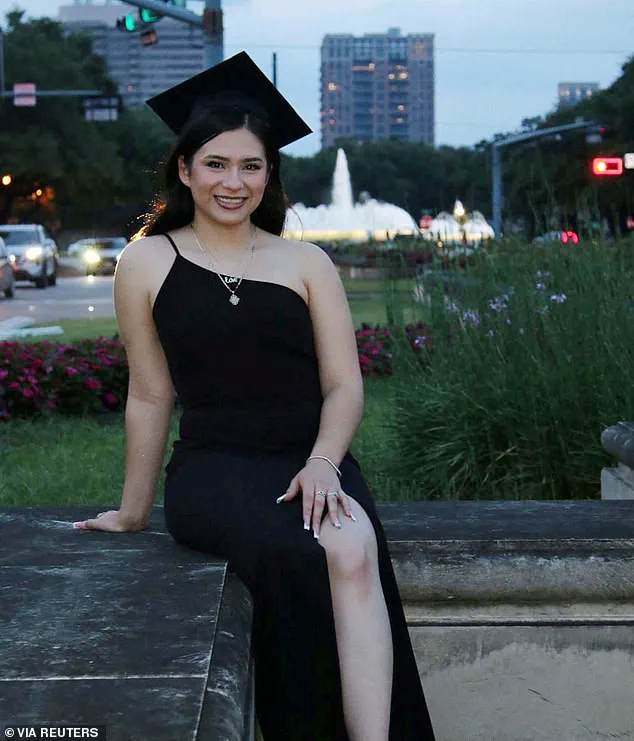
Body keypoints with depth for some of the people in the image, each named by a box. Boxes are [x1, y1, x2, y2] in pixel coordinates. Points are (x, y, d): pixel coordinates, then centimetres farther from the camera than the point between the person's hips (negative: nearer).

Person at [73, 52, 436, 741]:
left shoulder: (306, 263, 12)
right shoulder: (147, 263, 8)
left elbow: (344, 384, 7)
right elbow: (150, 396, 13)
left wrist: (322, 464, -12)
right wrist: (133, 509, 18)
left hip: (313, 461, 2)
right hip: (213, 469, -1)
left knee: (353, 550, -33)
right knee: (295, 559, -34)